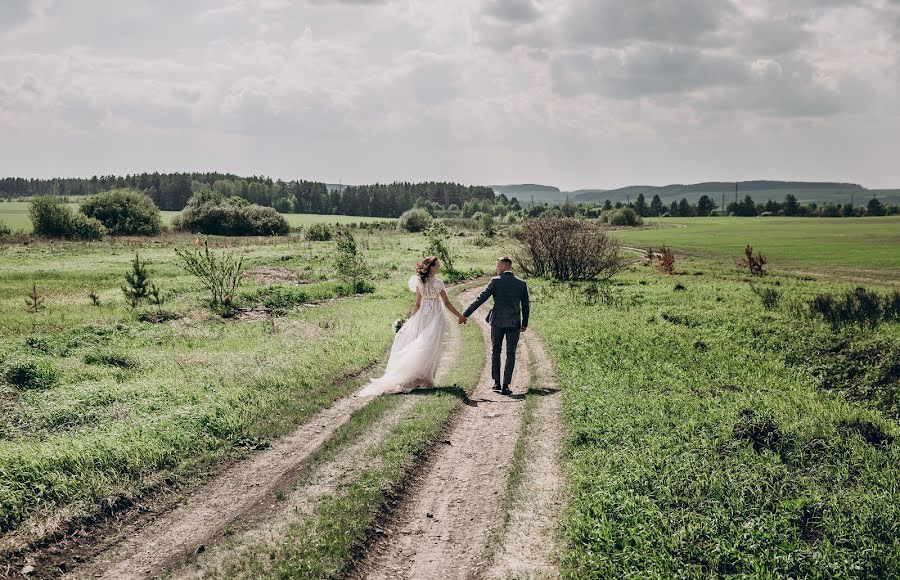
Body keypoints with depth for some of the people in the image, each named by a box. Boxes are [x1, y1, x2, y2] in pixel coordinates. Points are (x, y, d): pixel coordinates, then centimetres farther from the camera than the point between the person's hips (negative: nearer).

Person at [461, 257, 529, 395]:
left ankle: (496, 383, 15)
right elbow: (525, 306, 7)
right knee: (510, 354, 4)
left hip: (497, 322, -1)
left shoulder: (495, 281, -6)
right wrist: (525, 323, 19)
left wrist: (465, 314, -6)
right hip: (514, 324, 1)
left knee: (495, 351, 15)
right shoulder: (521, 284, 2)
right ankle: (506, 386, 0)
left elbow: (480, 299, -9)